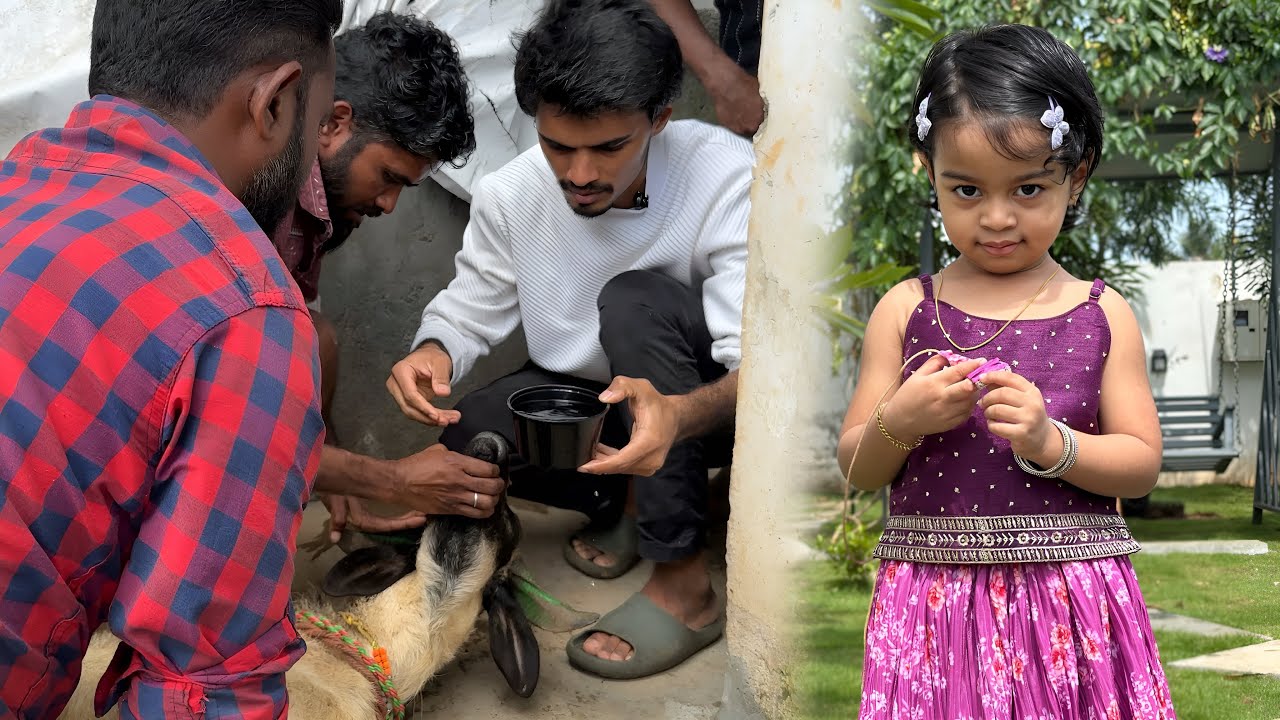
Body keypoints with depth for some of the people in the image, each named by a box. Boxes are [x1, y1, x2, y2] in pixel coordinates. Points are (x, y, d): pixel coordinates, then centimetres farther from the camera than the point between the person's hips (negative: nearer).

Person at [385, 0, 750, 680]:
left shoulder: (725, 178, -28)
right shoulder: (509, 195, -14)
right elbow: (469, 310, -1)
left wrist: (681, 413, -58)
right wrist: (432, 353, -27)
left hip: (713, 406, -4)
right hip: (587, 397, 4)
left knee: (636, 299, -34)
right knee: (466, 435, -22)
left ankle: (685, 584, -27)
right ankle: (628, 500, 6)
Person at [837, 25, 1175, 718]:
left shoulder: (1103, 315, 3)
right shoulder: (905, 310, 4)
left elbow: (1143, 465, 0)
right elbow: (857, 469, 5)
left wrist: (1051, 442, -17)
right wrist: (899, 422, -16)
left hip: (1070, 602, 0)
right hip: (934, 599, 0)